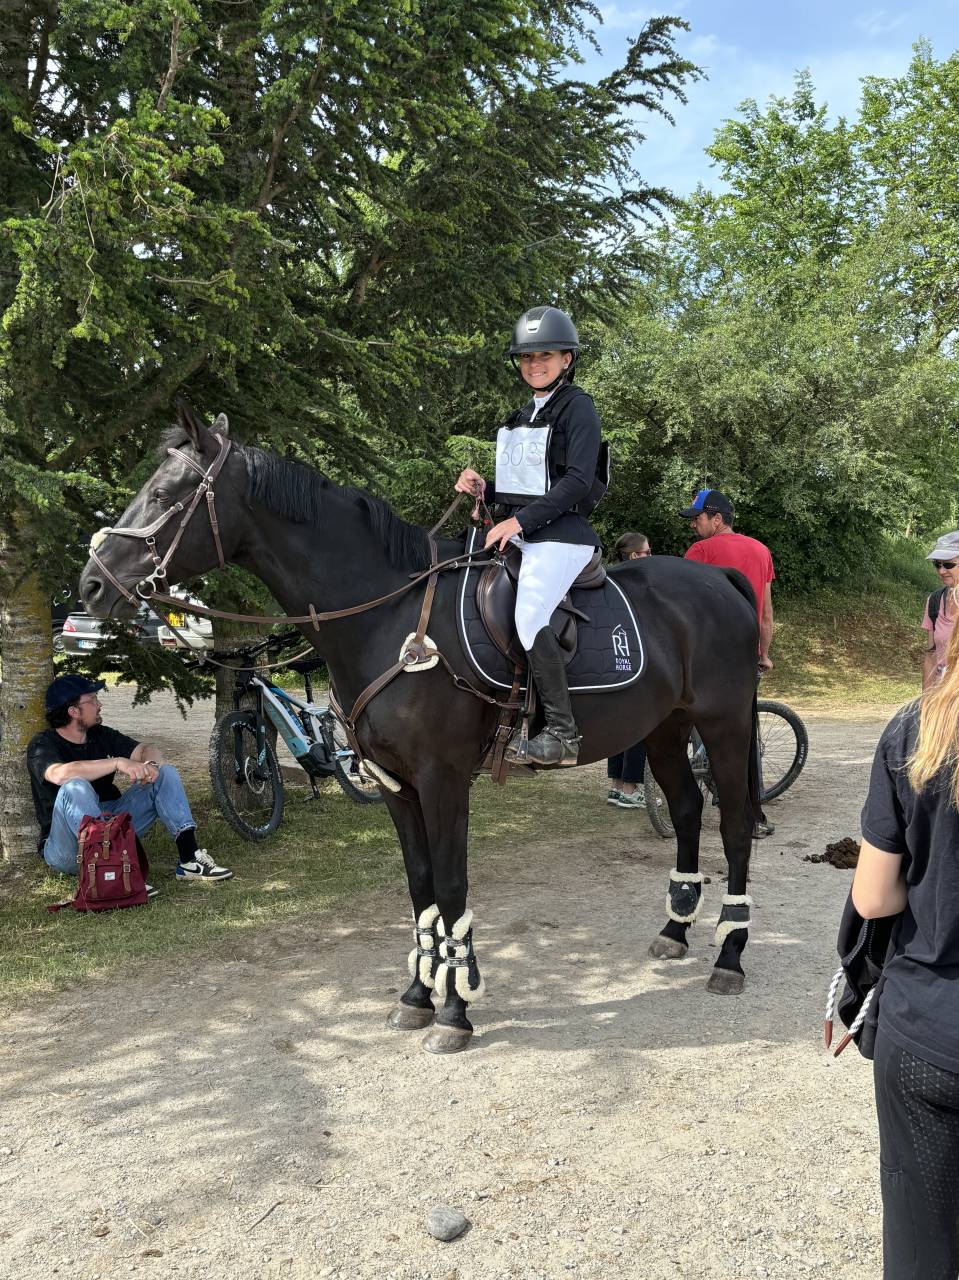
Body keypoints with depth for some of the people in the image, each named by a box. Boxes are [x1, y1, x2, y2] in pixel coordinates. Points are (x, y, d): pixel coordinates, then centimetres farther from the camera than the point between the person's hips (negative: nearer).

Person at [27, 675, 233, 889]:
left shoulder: (100, 735, 9)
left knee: (166, 773, -4)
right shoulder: (43, 744, -11)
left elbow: (149, 750, 4)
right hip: (66, 850, -6)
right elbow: (61, 774, -34)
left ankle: (189, 859, -18)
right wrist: (118, 763, -37)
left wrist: (151, 764, -21)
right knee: (75, 788, -36)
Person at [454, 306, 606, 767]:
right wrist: (483, 489, 5)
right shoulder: (520, 418, 21)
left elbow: (577, 481, -15)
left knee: (529, 618, -26)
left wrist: (520, 521, -20)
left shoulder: (577, 406, -3)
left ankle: (562, 732, -22)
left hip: (559, 534, -9)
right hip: (516, 534, 9)